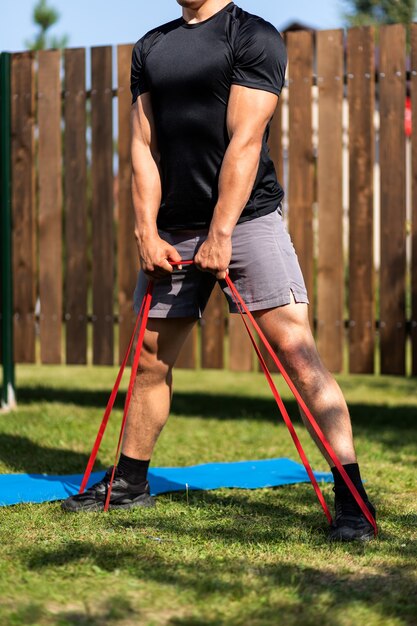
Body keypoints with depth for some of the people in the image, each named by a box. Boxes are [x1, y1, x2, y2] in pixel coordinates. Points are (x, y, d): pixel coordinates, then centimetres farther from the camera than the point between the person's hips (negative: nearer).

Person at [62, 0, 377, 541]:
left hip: (248, 220, -6)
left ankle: (352, 498, -13)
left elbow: (244, 142, -12)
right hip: (172, 233, 6)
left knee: (298, 354, -13)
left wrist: (221, 235, -18)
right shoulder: (151, 47, 14)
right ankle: (130, 482, 28)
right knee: (150, 359, 12)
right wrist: (147, 231, 0)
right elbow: (143, 146, 10)